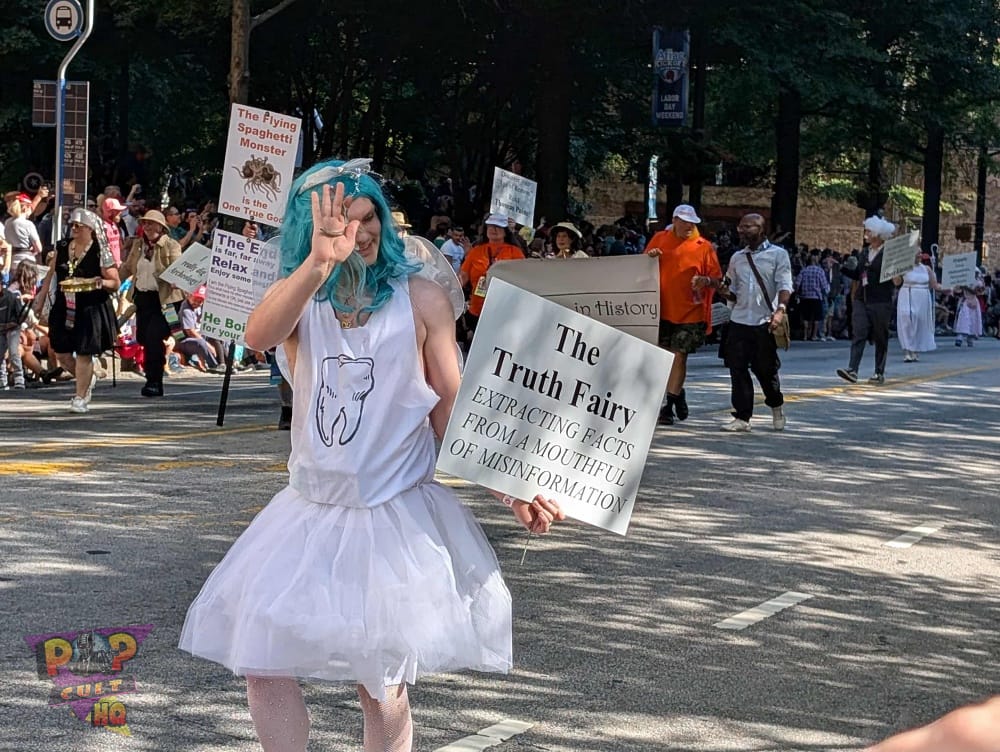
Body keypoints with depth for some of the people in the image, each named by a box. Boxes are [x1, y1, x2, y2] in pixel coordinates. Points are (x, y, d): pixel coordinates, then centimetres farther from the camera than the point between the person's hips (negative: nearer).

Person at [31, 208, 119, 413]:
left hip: (90, 309, -5)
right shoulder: (62, 248, 7)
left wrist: (100, 283, -25)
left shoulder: (100, 252, -7)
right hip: (64, 308, 5)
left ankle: (80, 398, 3)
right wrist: (41, 297, 15)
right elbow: (51, 274, 18)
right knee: (61, 351, 7)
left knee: (84, 353, -6)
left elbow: (115, 283, -5)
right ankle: (88, 378, 33)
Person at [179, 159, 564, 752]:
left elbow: (451, 413, -1)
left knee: (381, 686, 1)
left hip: (398, 518, -3)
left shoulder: (420, 299, -4)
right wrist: (320, 262, -36)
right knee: (262, 664, 0)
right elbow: (258, 337, -22)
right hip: (312, 514, 3)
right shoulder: (301, 299, 3)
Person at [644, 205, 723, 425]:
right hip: (663, 310, 3)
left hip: (691, 313, -3)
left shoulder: (703, 246, 1)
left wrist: (705, 280, -20)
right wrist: (650, 258, -5)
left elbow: (717, 280, 2)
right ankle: (678, 394, 27)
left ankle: (669, 406, 2)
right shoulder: (660, 239, 7)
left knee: (679, 356, -4)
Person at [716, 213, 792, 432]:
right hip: (739, 321, 4)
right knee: (737, 369, -1)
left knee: (765, 368, 2)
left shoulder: (778, 254, 2)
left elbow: (784, 285, -7)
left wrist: (780, 309, -24)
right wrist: (725, 291, -4)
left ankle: (776, 406, 28)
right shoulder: (737, 258, 16)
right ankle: (742, 418, 4)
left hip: (766, 322, -4)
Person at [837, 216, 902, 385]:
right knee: (858, 334, -8)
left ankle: (879, 373, 13)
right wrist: (847, 269, 7)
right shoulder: (864, 253, 15)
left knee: (880, 338, 4)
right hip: (861, 300, 5)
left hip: (880, 302, -5)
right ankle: (852, 370, -17)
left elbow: (896, 280, -5)